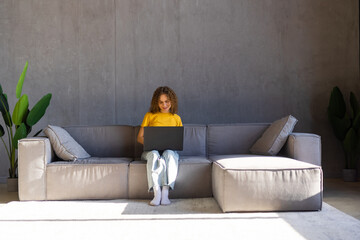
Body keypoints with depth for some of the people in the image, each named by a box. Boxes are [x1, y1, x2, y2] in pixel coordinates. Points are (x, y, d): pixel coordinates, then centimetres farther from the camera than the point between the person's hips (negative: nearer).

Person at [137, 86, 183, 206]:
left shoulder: (176, 118, 17)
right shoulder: (150, 115, 13)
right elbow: (140, 137, 10)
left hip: (170, 149, 1)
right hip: (151, 150, 0)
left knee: (169, 154, -35)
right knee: (154, 155, -36)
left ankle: (165, 192, -42)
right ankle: (156, 192, -42)